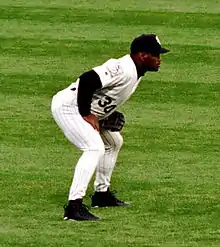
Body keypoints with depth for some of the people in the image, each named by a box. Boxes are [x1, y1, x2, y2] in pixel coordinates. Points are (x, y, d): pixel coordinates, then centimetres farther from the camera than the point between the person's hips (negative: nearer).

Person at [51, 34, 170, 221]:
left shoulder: (135, 72, 7)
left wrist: (107, 116, 5)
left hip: (89, 111, 11)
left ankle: (102, 194, 32)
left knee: (114, 142, 23)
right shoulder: (123, 70, -25)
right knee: (95, 148, -24)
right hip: (67, 106, -11)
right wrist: (87, 115, -26)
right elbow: (87, 79, -34)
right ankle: (74, 206, -29)